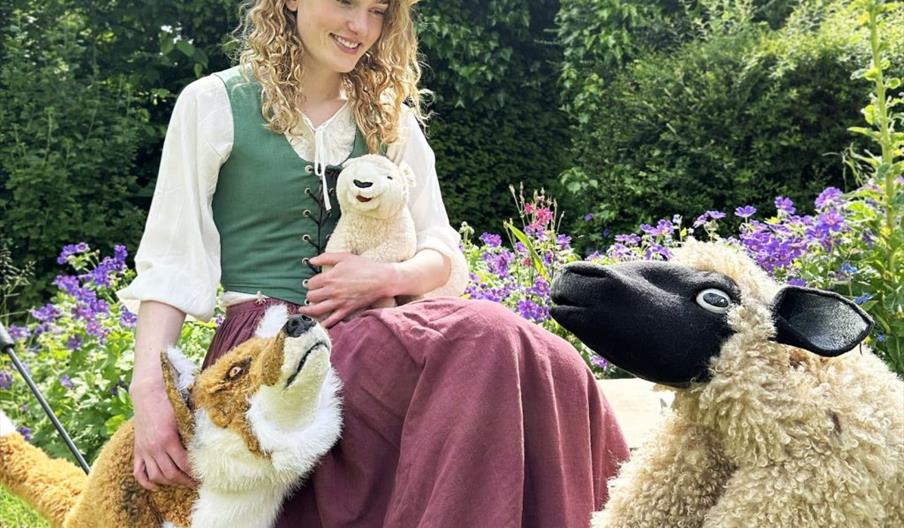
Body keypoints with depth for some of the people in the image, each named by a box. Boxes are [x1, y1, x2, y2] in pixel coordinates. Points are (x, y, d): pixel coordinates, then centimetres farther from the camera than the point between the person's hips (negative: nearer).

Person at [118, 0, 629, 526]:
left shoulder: (391, 120, 17)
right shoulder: (214, 103, 5)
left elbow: (444, 252, 12)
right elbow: (171, 260, 0)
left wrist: (390, 277, -11)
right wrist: (149, 388, -13)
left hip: (373, 332, 4)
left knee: (550, 363, -27)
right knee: (486, 338, -32)